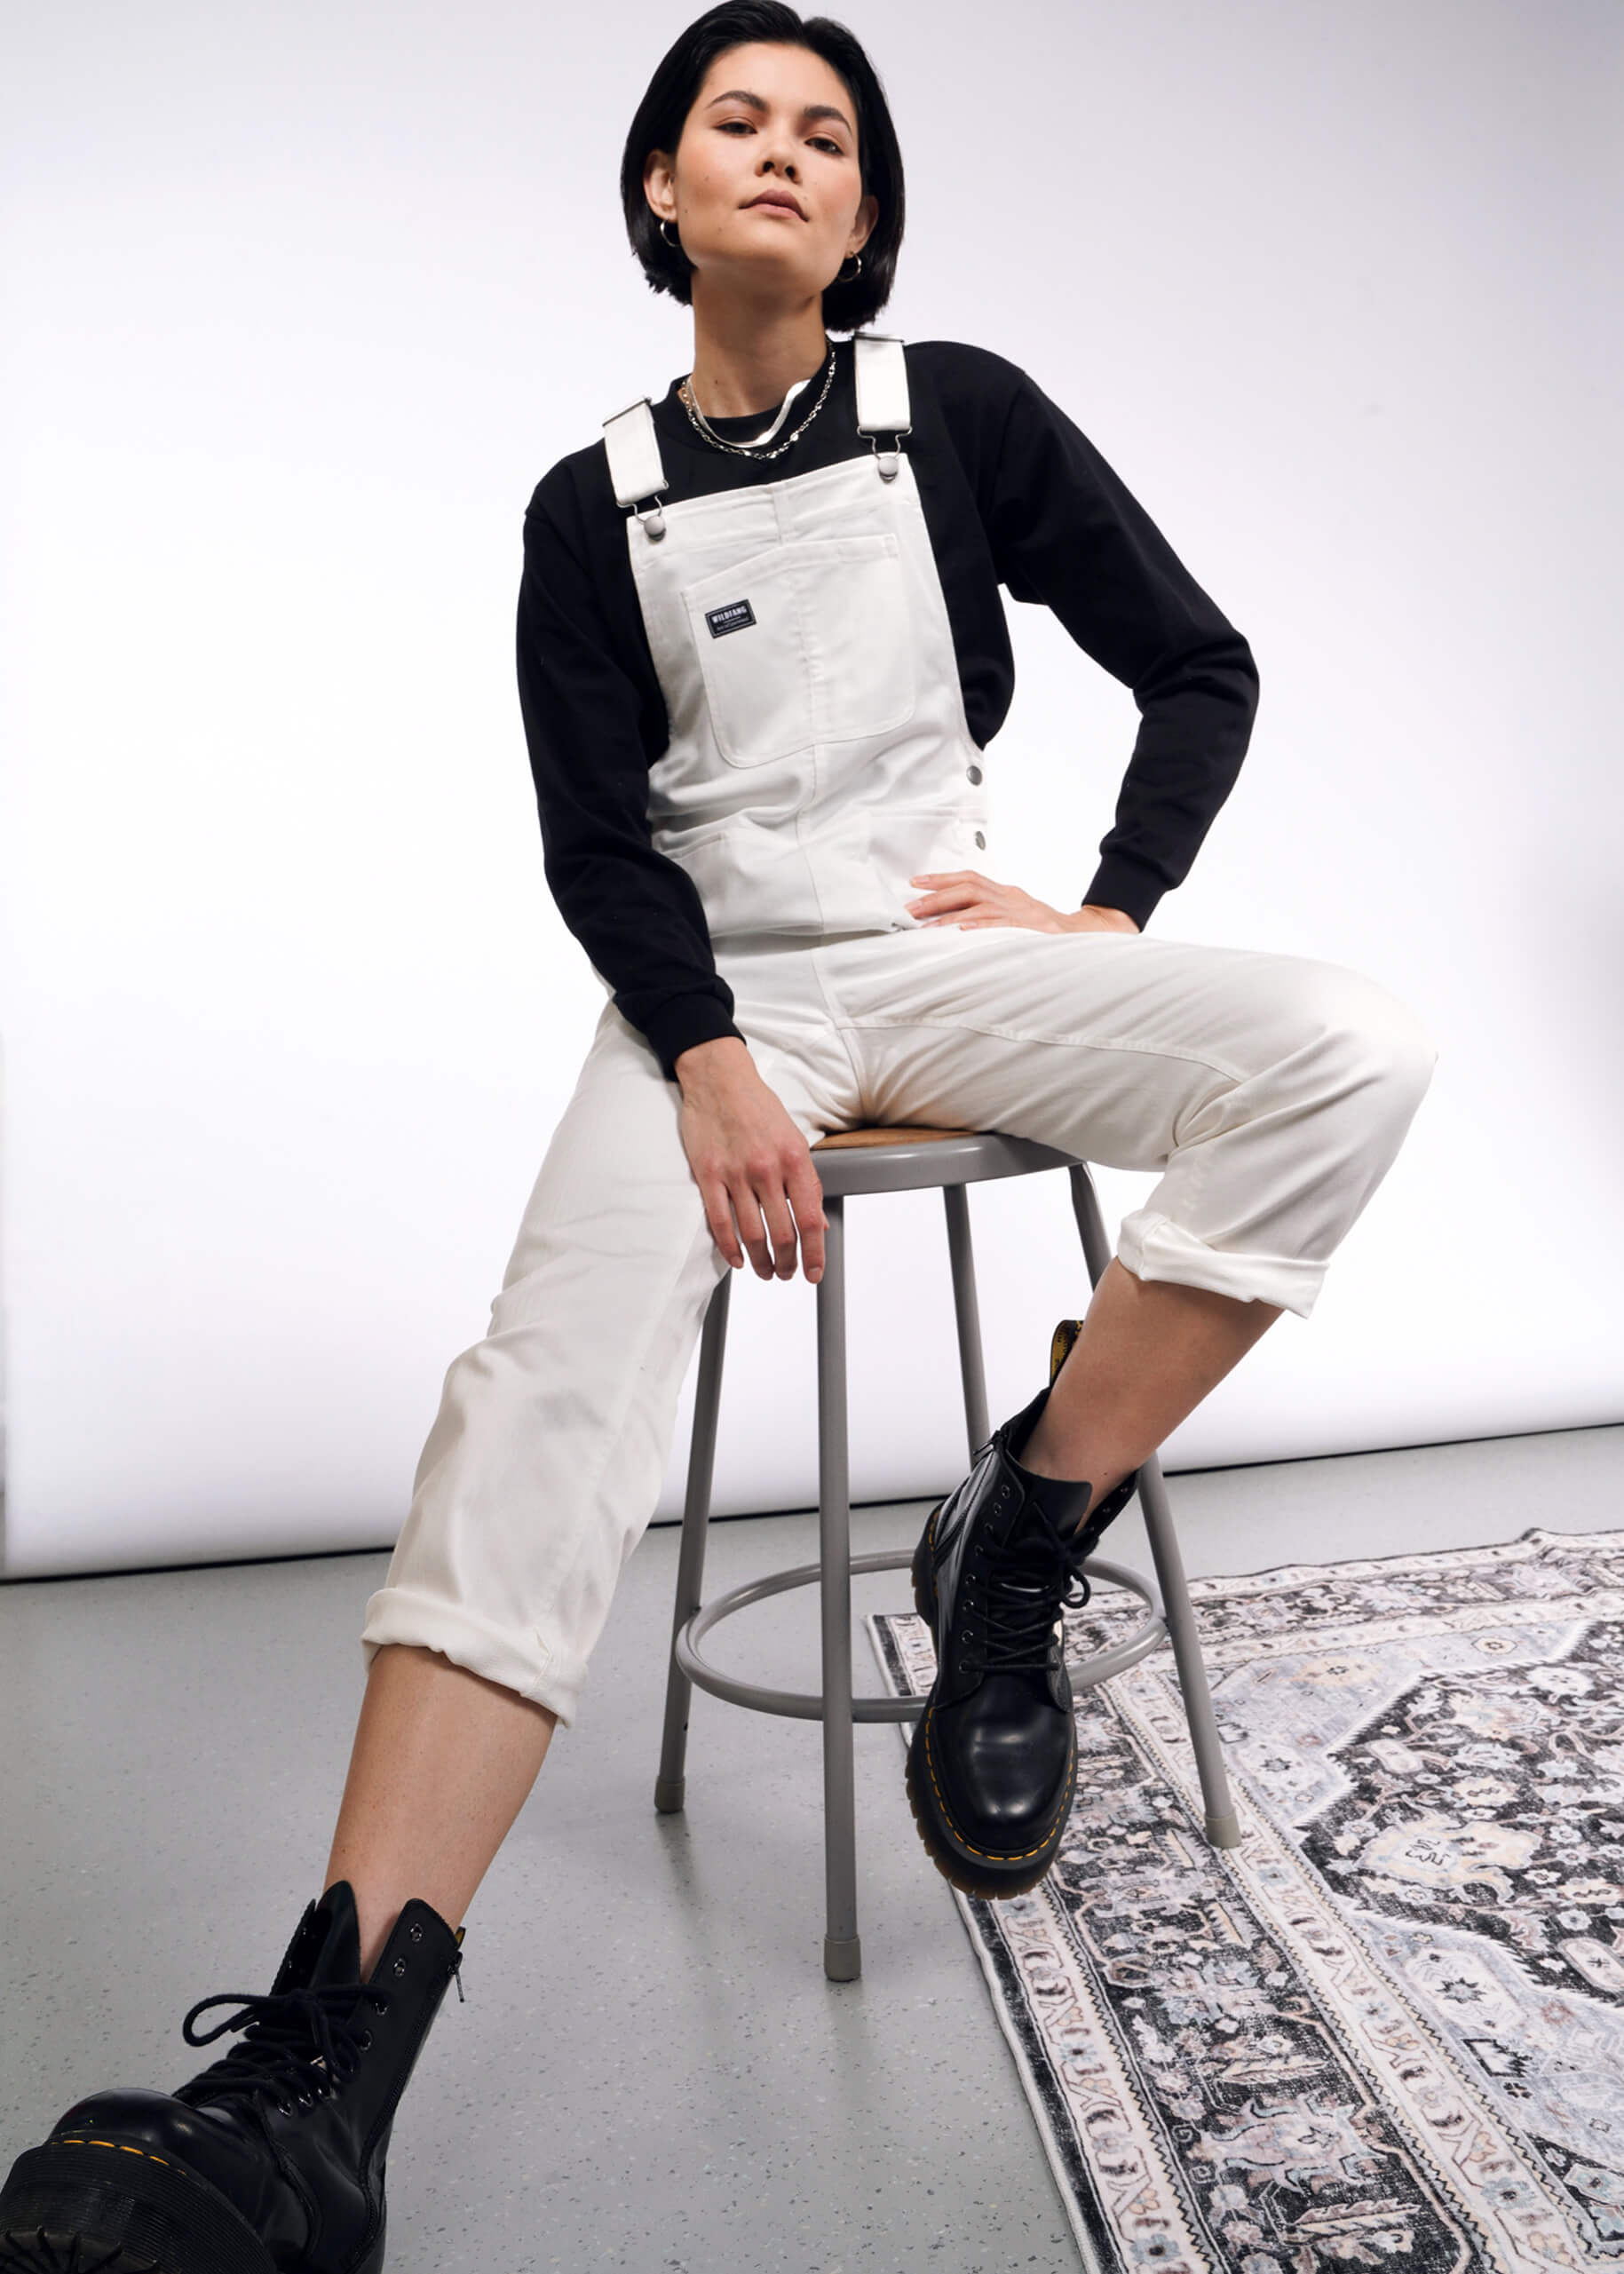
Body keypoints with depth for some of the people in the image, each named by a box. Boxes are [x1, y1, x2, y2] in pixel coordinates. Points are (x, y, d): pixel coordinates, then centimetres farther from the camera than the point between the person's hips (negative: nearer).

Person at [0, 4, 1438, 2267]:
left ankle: (1013, 1559, -16)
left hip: (951, 953, 1)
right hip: (719, 986, -1)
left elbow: (1201, 668, 12)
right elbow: (597, 838, 2)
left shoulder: (963, 411, 10)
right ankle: (320, 2086, -32)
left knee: (1354, 1049, -25)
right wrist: (711, 1060, -16)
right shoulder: (598, 506, 11)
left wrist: (1112, 911, -2)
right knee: (551, 1376, -27)